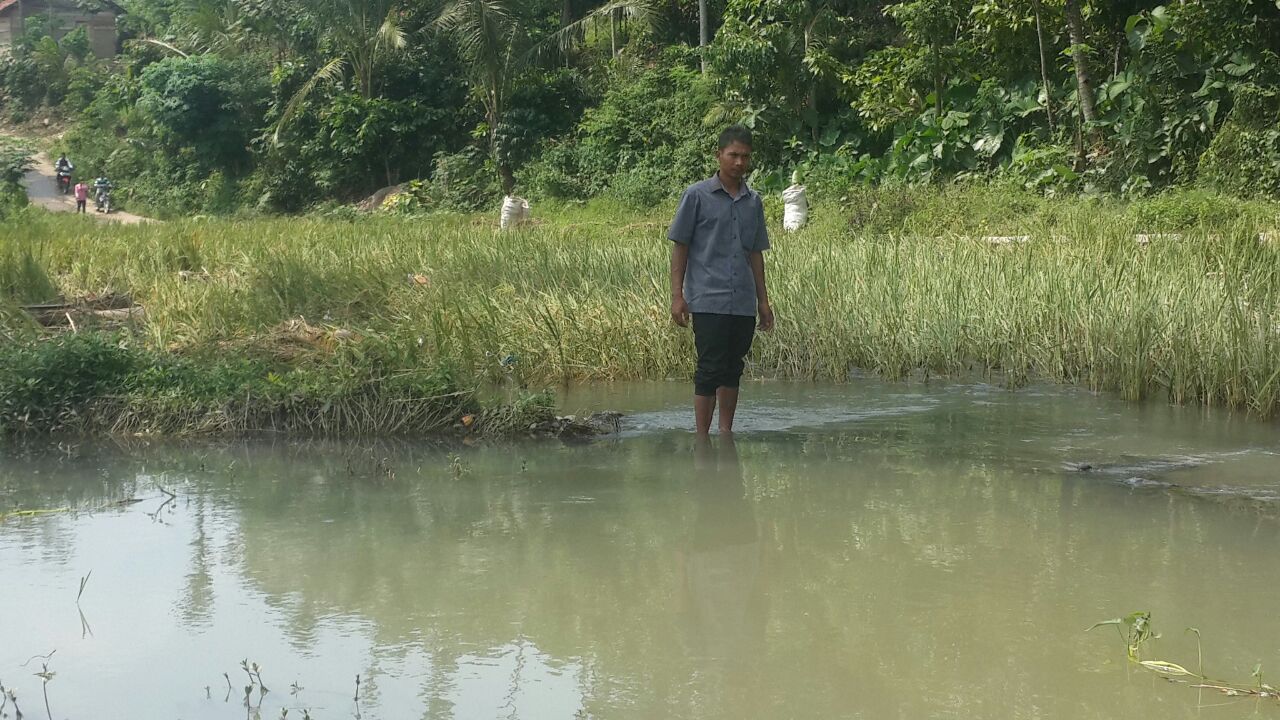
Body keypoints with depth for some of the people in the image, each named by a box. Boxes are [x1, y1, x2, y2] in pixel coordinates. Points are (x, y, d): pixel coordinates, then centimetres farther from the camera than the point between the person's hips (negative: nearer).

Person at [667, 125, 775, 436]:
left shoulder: (753, 202, 13)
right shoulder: (697, 195, -1)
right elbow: (679, 247, -1)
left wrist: (763, 300, 17)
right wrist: (677, 296, -7)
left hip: (743, 302, 5)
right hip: (708, 301, -5)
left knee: (733, 370, 10)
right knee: (710, 369, -7)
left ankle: (726, 434, 19)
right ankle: (702, 439, -1)